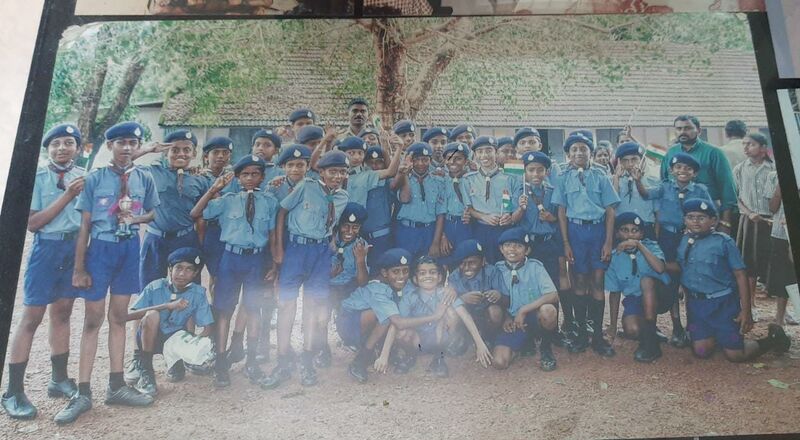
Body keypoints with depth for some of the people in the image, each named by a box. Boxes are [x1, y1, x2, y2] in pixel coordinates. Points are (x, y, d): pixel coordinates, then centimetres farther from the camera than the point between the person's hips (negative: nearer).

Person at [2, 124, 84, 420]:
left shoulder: (85, 177, 4)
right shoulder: (37, 177, -7)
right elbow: (32, 223, -12)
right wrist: (67, 196, -17)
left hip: (76, 248, 4)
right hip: (47, 248, -4)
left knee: (62, 313, 14)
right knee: (31, 317, -1)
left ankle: (59, 379, 26)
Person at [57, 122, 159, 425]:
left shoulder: (144, 179, 1)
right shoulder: (95, 179, -7)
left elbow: (153, 213, 12)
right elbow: (84, 225, -7)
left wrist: (135, 218, -11)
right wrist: (79, 268, -9)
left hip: (130, 249, 3)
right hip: (101, 249, -3)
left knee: (118, 318, 12)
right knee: (93, 320, 2)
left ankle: (116, 386, 21)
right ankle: (83, 393, 10)